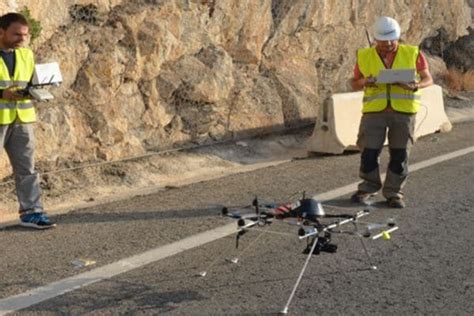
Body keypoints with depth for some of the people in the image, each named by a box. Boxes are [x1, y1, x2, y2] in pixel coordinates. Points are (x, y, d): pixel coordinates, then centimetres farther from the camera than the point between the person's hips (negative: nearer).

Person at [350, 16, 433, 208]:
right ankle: (368, 188, 19)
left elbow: (428, 79, 6)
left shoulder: (413, 54, 2)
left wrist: (415, 86, -16)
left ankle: (394, 193, 17)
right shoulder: (364, 56, 4)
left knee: (399, 155, 3)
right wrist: (364, 82, -11)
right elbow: (354, 84, 12)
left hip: (404, 111, 0)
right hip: (374, 111, 0)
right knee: (369, 152, -1)